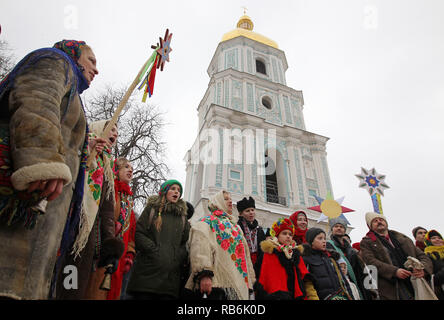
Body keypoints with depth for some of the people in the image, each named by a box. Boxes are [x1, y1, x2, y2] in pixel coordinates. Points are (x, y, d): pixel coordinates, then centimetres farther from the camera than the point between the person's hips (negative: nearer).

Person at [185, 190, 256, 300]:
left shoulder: (235, 226, 29)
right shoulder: (207, 221, 6)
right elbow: (200, 247, -11)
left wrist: (250, 280, 19)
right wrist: (204, 274, -26)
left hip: (240, 282, 7)